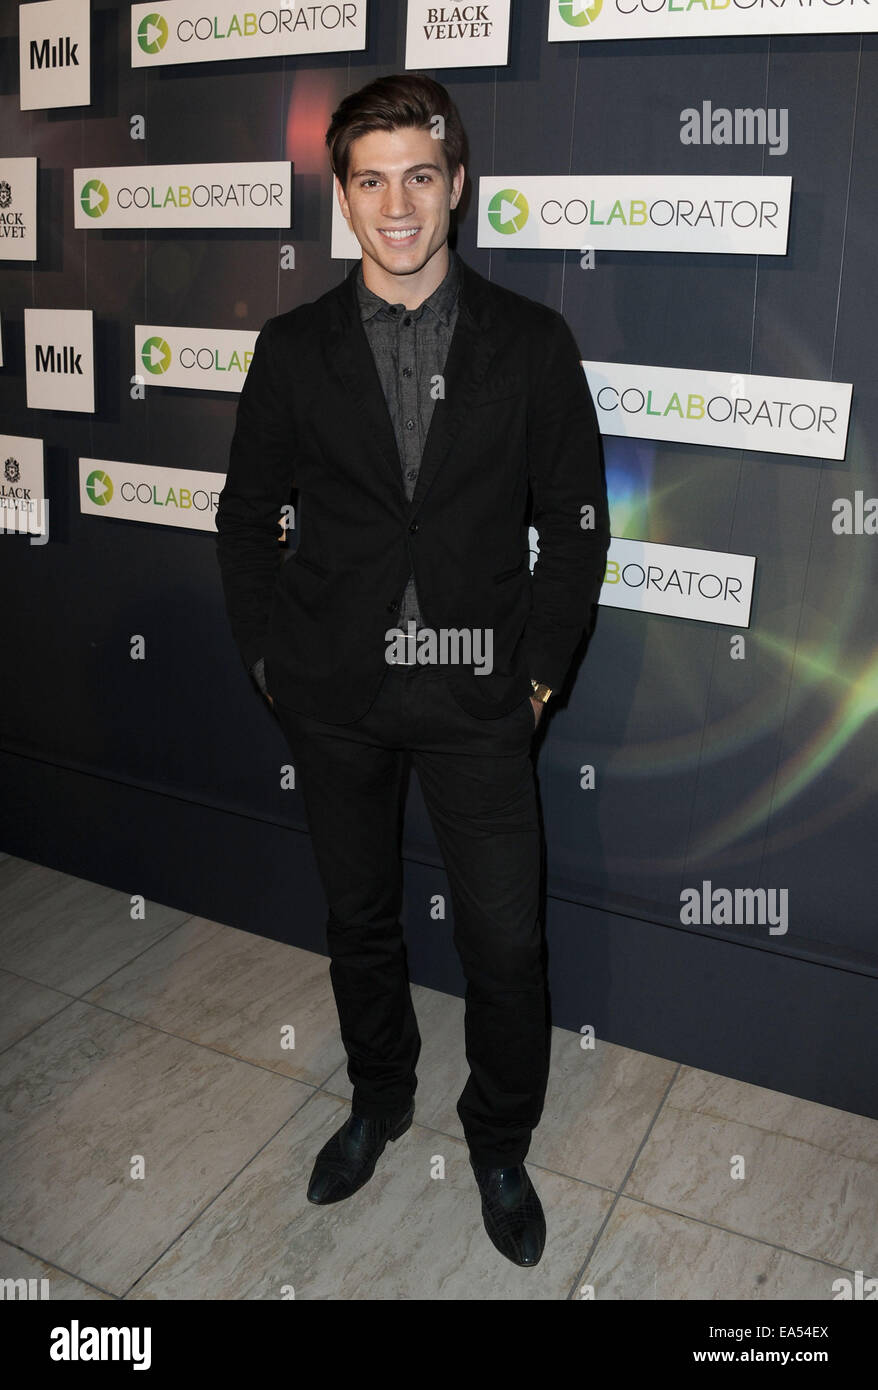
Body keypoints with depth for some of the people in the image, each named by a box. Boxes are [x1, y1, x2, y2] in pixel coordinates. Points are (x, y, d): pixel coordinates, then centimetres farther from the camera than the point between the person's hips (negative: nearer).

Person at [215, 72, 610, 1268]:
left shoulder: (529, 342, -2)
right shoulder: (295, 349, 2)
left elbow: (575, 519, 0)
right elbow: (248, 515, 8)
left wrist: (538, 669, -4)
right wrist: (265, 654, 2)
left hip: (476, 690, -1)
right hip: (335, 694, 2)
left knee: (507, 941, 2)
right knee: (359, 918, 17)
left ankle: (500, 1145, 30)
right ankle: (379, 1099, 43)